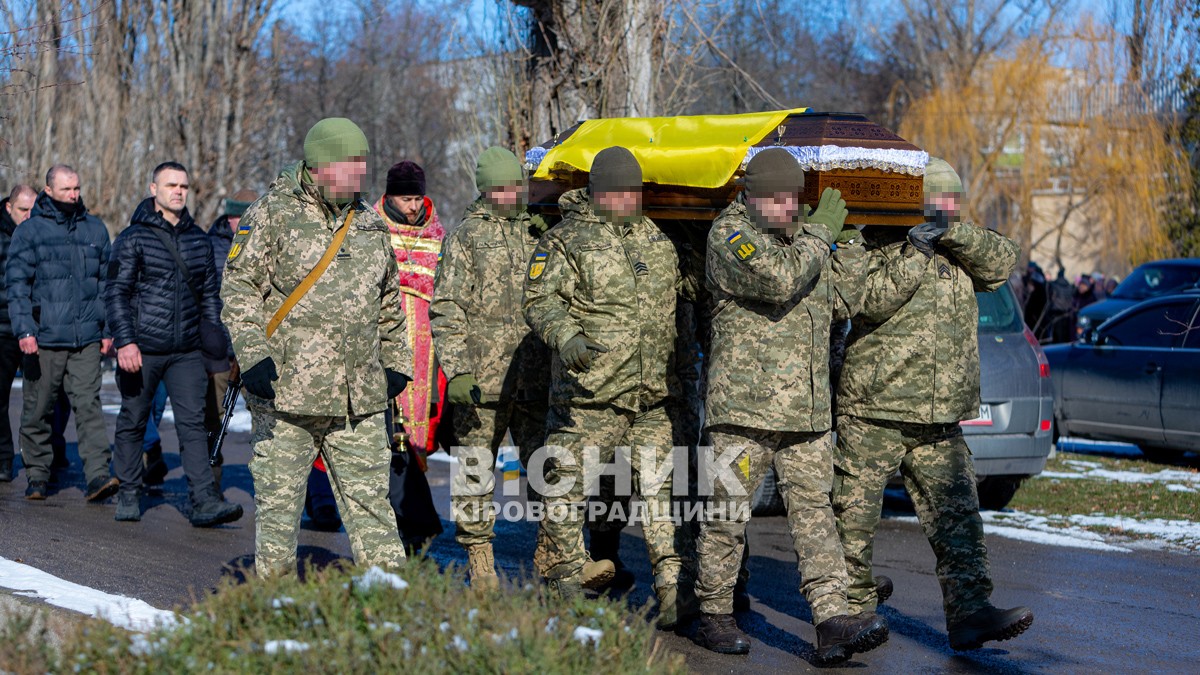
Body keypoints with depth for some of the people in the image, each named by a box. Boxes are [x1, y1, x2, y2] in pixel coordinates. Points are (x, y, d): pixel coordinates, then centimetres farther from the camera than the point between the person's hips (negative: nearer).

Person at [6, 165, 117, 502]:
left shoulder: (95, 229, 12)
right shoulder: (29, 231, 1)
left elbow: (107, 282, 18)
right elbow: (16, 283, -3)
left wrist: (108, 330, 13)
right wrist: (24, 329, -13)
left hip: (87, 338, 2)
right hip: (43, 338, -2)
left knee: (88, 405, -8)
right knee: (38, 410, 6)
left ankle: (97, 475, -14)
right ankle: (37, 475, 17)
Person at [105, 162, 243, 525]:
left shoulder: (199, 240, 13)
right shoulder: (133, 238, -1)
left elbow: (209, 292, 22)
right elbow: (116, 292, -6)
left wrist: (213, 329, 8)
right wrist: (124, 341, -15)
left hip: (187, 351, 3)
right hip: (142, 350, -3)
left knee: (193, 423, -7)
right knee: (132, 423, 8)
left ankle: (204, 501, -12)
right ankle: (128, 495, 22)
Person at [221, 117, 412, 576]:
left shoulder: (370, 226, 16)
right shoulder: (273, 215, -2)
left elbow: (388, 303, 25)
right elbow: (238, 287, -5)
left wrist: (395, 363, 22)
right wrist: (252, 355, -15)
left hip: (359, 398, 4)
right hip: (286, 388, -4)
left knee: (370, 495, 5)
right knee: (279, 494, 3)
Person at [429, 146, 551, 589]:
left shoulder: (538, 235, 14)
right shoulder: (467, 237, 2)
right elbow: (446, 311, -4)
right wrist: (457, 371, -13)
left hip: (534, 379, 4)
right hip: (480, 380, -4)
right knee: (476, 468, 2)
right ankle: (480, 560, 11)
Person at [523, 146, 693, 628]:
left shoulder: (658, 242, 17)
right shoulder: (566, 240, -2)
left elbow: (674, 306, 28)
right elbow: (540, 299, -10)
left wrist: (678, 368, 26)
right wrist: (565, 335, -27)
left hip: (652, 393, 5)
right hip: (588, 392, -4)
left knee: (659, 488, 3)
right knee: (570, 485, 1)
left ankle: (673, 589, 6)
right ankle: (565, 585, 13)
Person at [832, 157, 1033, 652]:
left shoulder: (959, 253, 15)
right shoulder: (879, 248, -3)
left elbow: (1002, 259, -2)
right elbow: (868, 302, -18)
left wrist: (952, 233, -15)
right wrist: (914, 256, -26)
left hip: (940, 424, 5)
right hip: (873, 412, -5)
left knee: (957, 516, -5)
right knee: (855, 516, 4)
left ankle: (969, 612, -9)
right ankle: (854, 605, 19)